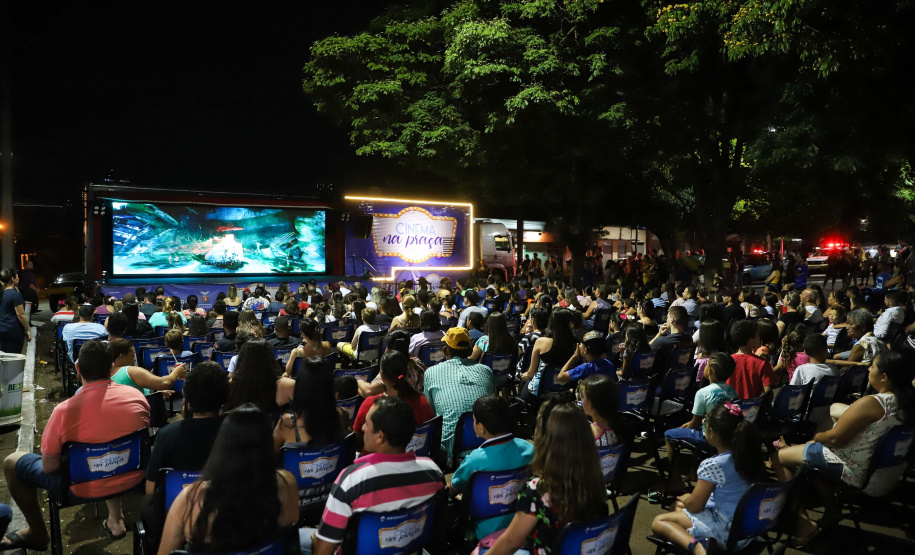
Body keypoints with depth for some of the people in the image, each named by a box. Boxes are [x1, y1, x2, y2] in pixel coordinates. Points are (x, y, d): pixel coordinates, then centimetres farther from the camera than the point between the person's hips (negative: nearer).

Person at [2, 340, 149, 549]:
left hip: (86, 488, -3)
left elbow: (48, 467, -11)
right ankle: (115, 519, 35)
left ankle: (37, 533, 32)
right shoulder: (136, 395, -13)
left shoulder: (64, 411, -23)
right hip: (133, 477, 4)